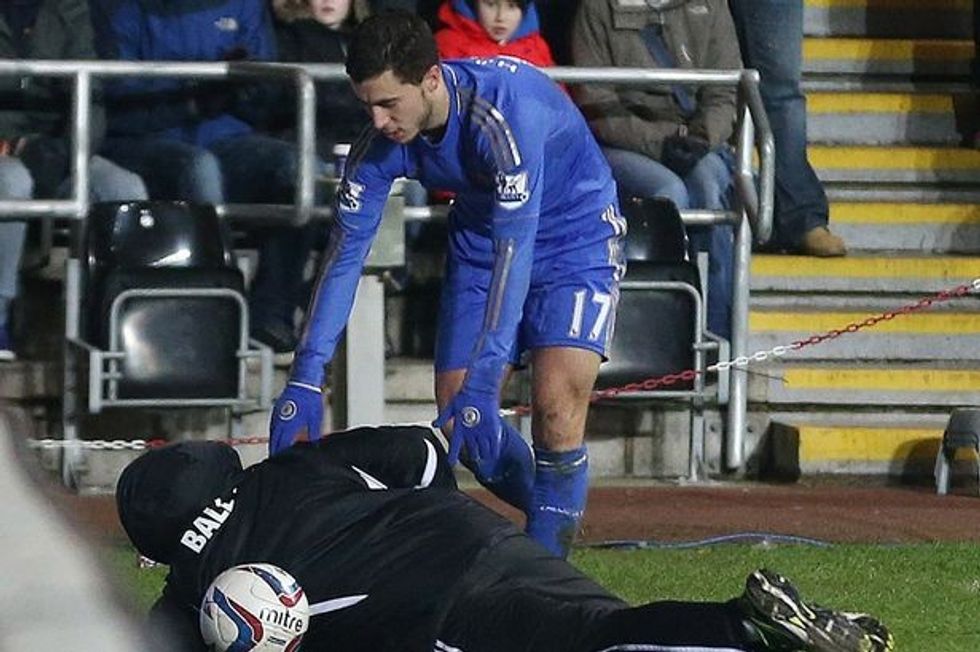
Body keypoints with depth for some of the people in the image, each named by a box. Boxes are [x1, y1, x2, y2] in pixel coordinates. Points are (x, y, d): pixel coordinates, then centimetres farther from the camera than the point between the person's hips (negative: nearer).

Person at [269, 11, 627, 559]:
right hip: (480, 240, 6)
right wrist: (305, 379, -22)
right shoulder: (382, 144, -19)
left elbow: (515, 247, -40)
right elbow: (346, 252, -15)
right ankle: (553, 517, 21)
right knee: (456, 412, -1)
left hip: (577, 234, -6)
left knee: (556, 404, -22)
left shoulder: (504, 111, -37)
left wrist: (483, 380, -44)